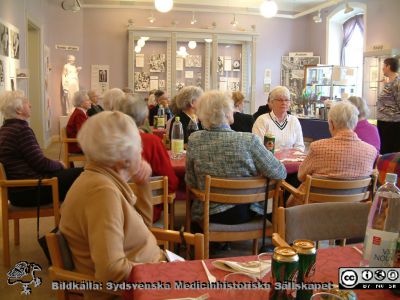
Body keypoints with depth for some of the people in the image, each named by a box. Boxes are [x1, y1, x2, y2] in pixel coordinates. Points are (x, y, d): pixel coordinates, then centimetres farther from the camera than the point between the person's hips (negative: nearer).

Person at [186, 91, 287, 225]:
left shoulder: (194, 140, -13)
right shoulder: (249, 140, -20)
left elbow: (191, 182, -4)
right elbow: (280, 173, -14)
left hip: (208, 215, 2)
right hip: (244, 214, -1)